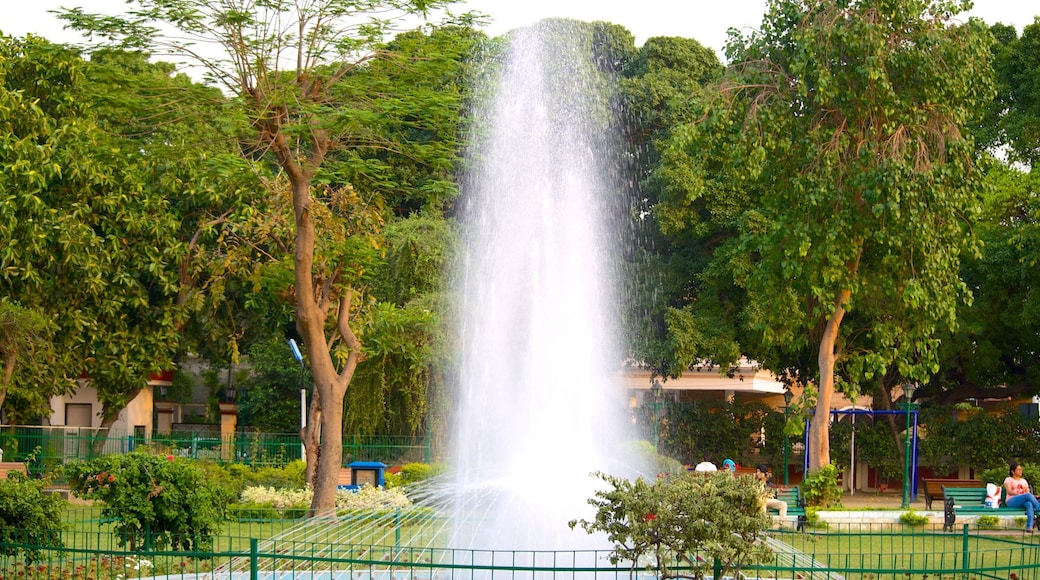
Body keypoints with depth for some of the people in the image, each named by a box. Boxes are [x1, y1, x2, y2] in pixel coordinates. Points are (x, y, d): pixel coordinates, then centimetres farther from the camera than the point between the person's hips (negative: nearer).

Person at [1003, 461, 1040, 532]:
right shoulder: (1008, 479, 13)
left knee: (1029, 504, -38)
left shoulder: (1024, 481, 28)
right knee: (1028, 495, -35)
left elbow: (1028, 492, 16)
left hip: (1023, 502, 3)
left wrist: (1034, 496, -7)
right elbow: (1009, 491, -4)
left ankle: (1029, 526, -52)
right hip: (1011, 501, -3)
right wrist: (1020, 494, -19)